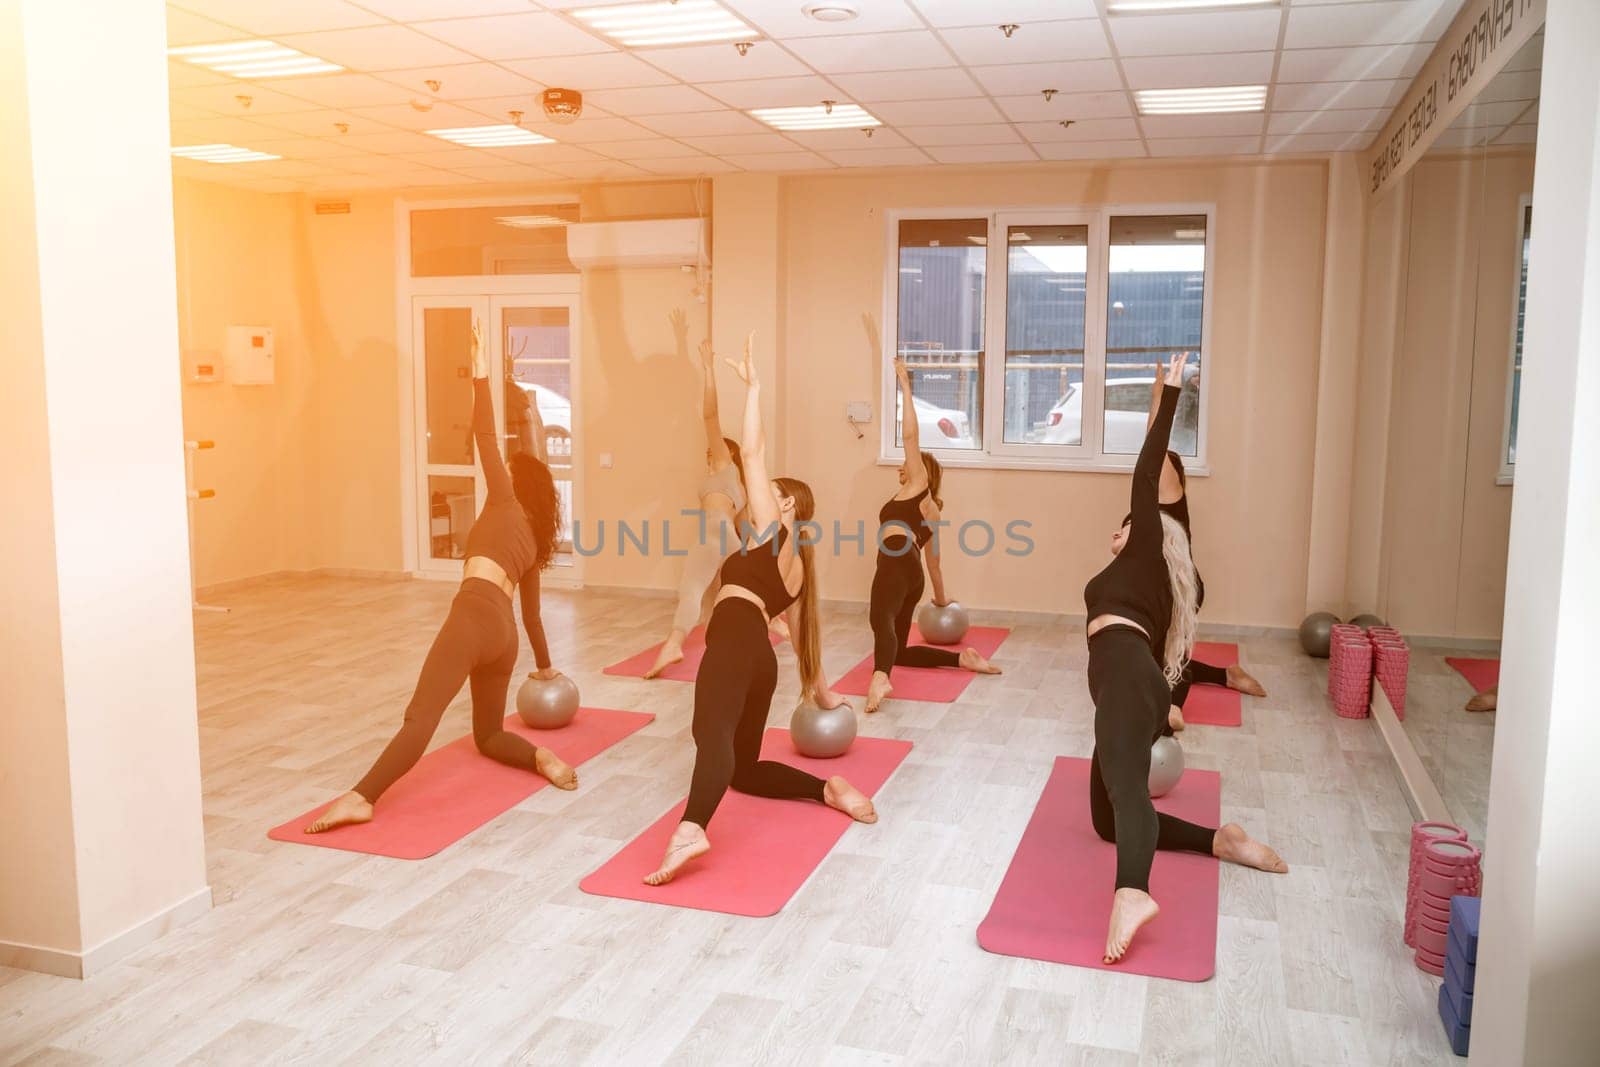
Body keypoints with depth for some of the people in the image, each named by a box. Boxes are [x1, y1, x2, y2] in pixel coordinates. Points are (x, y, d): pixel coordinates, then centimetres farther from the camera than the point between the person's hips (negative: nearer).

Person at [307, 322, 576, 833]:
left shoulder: (506, 503, 16)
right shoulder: (533, 540, 31)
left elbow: (486, 442, 3)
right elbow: (531, 612, 40)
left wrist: (481, 378, 2)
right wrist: (545, 666, 51)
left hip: (476, 614, -7)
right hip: (502, 634, 7)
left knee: (421, 716, -25)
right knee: (488, 735, 22)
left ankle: (361, 797, -39)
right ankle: (542, 757, -3)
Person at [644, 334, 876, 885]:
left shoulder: (772, 530, 11)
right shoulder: (795, 565, 30)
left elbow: (752, 456, 2)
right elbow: (799, 627, 37)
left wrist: (752, 388, 6)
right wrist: (819, 688, 47)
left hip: (735, 641, -9)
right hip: (759, 656, 9)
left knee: (713, 733, -34)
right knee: (743, 768, 20)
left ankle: (691, 829, -58)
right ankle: (831, 789, 6)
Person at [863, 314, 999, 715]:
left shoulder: (919, 484, 14)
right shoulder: (929, 508, 34)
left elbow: (910, 435, 2)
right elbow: (933, 561, 37)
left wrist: (904, 385, 4)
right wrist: (940, 597, 47)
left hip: (899, 565, -10)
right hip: (909, 573, 10)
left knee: (882, 620, -38)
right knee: (898, 651, 18)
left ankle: (881, 679, -63)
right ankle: (963, 658, 14)